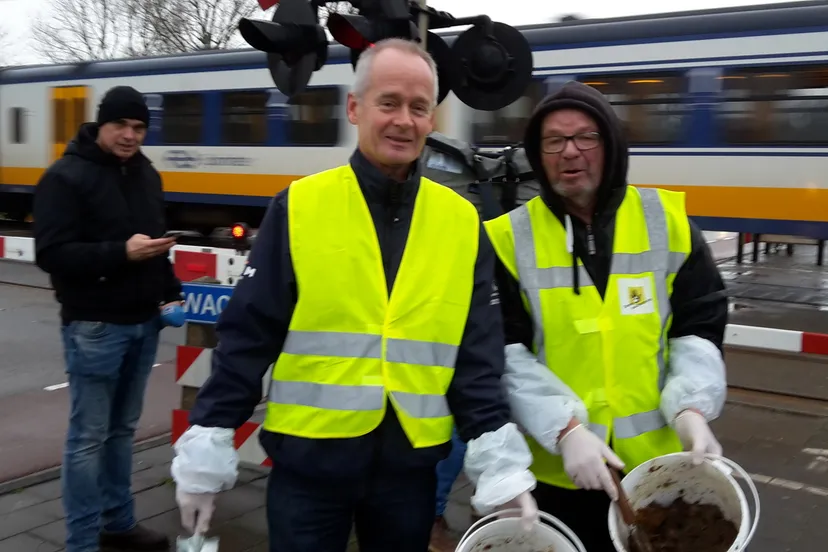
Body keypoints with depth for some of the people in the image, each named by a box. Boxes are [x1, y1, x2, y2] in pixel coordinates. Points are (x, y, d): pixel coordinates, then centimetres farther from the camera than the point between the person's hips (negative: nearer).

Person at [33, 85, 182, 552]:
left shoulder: (146, 174, 12)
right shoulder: (66, 177, -10)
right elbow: (51, 254, -17)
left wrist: (171, 293, 9)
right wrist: (121, 253, -26)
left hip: (143, 323, 7)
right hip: (94, 326, -7)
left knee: (123, 428, 16)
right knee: (89, 435, 0)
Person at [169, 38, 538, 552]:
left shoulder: (462, 222, 0)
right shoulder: (299, 206, -5)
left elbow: (478, 357, 0)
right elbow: (246, 336, -4)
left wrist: (501, 465, -7)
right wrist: (207, 450, -4)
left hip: (410, 465, 2)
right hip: (307, 459, -2)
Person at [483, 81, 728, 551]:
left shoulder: (667, 220, 0)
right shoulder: (511, 238, -5)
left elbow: (699, 328, 2)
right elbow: (506, 355, -9)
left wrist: (690, 408, -14)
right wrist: (565, 430, -20)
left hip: (657, 462, 2)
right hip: (555, 469, -1)